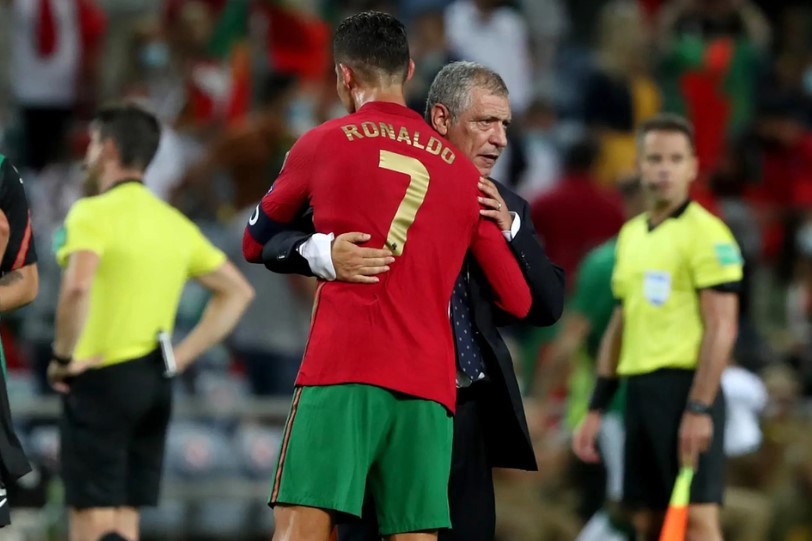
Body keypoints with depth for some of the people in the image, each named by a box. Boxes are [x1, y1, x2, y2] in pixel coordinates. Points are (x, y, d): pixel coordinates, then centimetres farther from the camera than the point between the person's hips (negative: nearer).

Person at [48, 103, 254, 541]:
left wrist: (63, 357, -15)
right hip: (154, 383, 7)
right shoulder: (173, 222, 12)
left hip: (100, 378, -7)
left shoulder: (94, 213, -10)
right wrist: (182, 355, 14)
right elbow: (237, 291, 17)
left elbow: (77, 288, -28)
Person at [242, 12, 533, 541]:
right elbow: (518, 300, 19)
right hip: (430, 387, 3)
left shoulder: (323, 145, 9)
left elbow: (255, 244, 22)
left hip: (341, 374, -3)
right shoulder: (463, 171, 16)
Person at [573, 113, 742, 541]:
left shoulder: (706, 233, -6)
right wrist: (596, 409, 18)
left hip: (685, 386, -8)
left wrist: (699, 409, -19)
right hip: (639, 389, 8)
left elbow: (722, 327, -12)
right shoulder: (630, 235, 17)